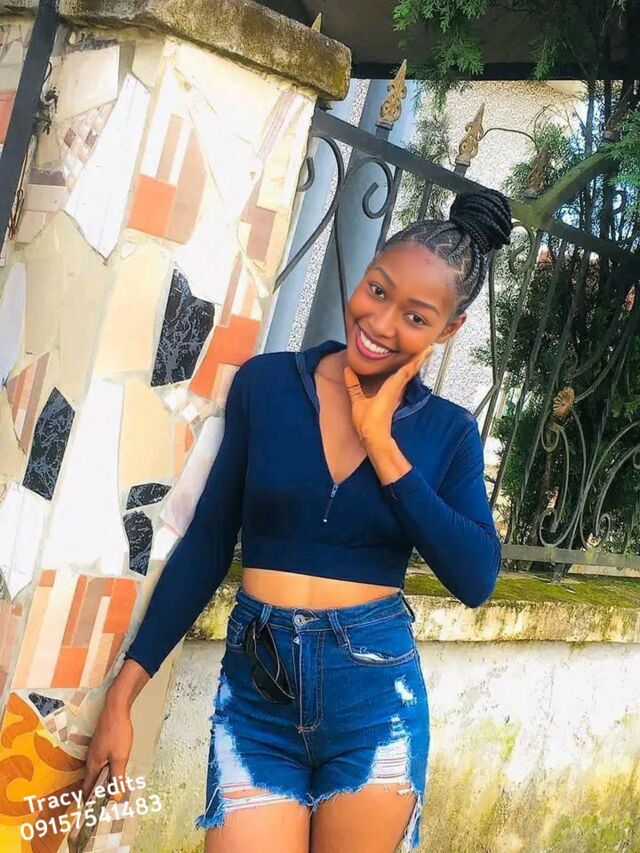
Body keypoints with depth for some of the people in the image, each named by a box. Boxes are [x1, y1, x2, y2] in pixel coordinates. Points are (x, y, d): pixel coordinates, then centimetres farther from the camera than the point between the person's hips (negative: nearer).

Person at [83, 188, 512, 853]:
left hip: (374, 695, 1)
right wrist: (123, 693, 2)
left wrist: (381, 443, -13)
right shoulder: (267, 382, 0)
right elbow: (206, 545, 3)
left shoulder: (447, 431, 2)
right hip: (255, 685, 0)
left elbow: (476, 580, -10)